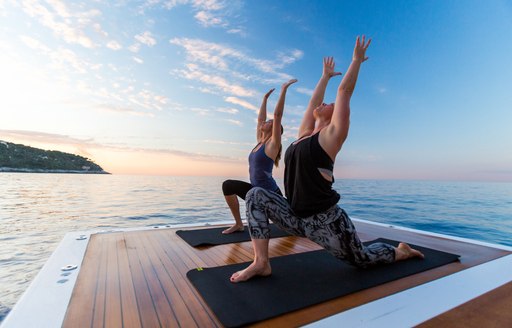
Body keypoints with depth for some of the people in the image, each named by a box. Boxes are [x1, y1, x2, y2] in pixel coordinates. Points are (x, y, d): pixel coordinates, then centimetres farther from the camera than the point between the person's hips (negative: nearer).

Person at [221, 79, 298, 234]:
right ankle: (238, 224, -1)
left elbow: (277, 115, -17)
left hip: (271, 193, -6)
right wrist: (265, 98, 24)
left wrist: (283, 90, -17)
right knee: (228, 185, -10)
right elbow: (260, 118, 15)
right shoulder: (260, 142, 9)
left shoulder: (273, 144, -9)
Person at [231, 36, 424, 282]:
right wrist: (326, 75, 34)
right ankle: (261, 263, -11)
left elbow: (344, 92, -6)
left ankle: (401, 252, 45)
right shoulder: (304, 134, 12)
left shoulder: (332, 135, -5)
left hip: (326, 221, -6)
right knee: (256, 196, -11)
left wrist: (356, 60, 5)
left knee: (362, 259, 13)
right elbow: (313, 101, 21)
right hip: (297, 218, 6)